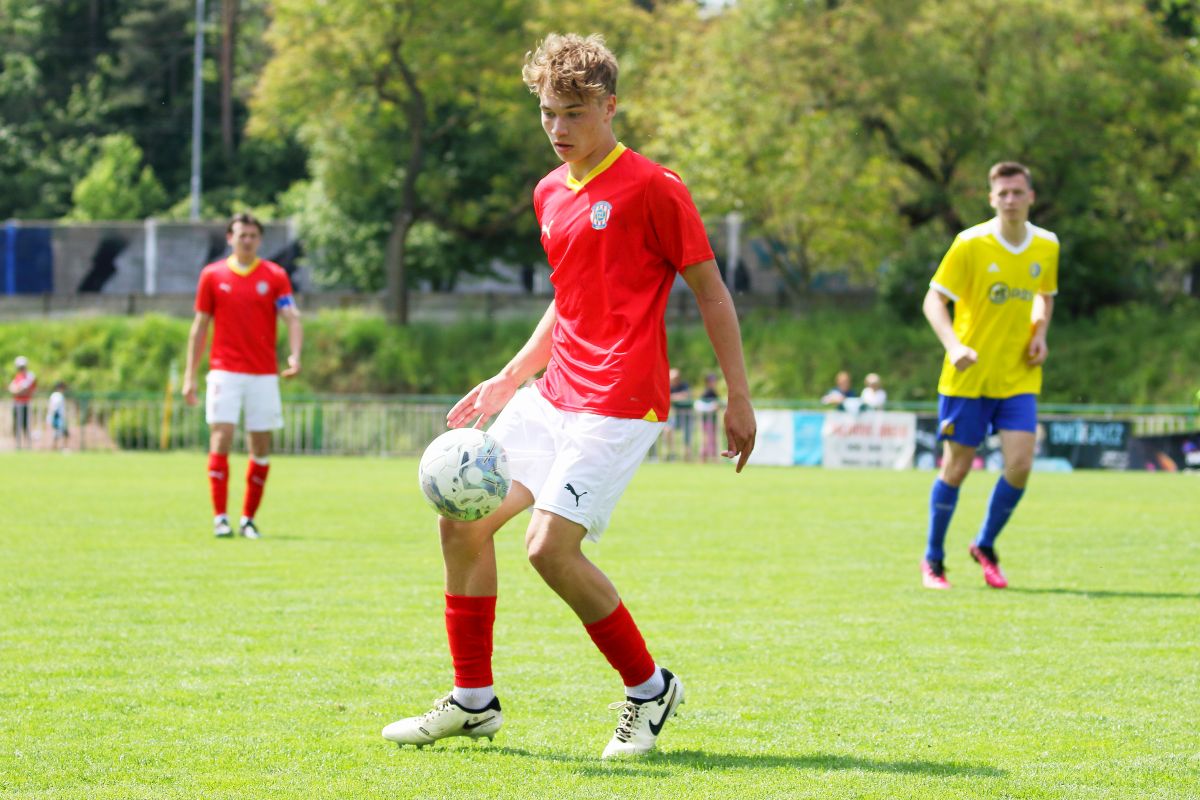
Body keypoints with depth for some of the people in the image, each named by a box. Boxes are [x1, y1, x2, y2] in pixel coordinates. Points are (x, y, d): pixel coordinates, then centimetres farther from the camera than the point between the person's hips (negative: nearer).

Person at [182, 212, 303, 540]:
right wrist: (190, 375, 5)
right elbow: (199, 327, 9)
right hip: (225, 371, -1)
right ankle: (220, 517, -9)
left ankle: (248, 518, 12)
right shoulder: (212, 275, 6)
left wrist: (295, 355, -24)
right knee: (221, 440, -12)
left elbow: (292, 318, -5)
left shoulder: (275, 276, 4)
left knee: (261, 447, 2)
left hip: (264, 374, 1)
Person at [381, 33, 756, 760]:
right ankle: (474, 700, 17)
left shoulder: (652, 187, -10)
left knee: (551, 545, -19)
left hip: (622, 403, -8)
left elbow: (711, 290, -7)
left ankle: (649, 687, 0)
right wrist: (508, 380, 17)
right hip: (554, 394, 8)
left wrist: (739, 398, -8)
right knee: (463, 520, 5)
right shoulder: (550, 194, 13)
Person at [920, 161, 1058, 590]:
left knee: (1020, 465, -10)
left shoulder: (1046, 246, 4)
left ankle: (985, 546, 15)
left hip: (1018, 377, 3)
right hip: (967, 377, -3)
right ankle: (933, 560, 20)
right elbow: (934, 300, -10)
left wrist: (1039, 334, 2)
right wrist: (954, 344, -27)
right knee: (956, 467, 2)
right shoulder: (970, 244, -11)